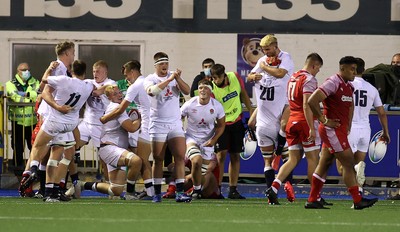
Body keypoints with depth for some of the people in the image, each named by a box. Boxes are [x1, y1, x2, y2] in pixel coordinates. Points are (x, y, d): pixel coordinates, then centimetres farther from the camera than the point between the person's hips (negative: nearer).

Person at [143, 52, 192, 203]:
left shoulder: (174, 76, 10)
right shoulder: (150, 79, 0)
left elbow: (187, 91, -3)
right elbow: (151, 91, -22)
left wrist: (178, 79, -18)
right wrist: (169, 80, -25)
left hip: (175, 124, 3)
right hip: (158, 125, -2)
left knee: (180, 157, -8)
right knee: (158, 159, 0)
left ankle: (180, 192, -10)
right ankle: (157, 193, 6)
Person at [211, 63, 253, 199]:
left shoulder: (235, 78, -8)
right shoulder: (212, 90, -20)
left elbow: (244, 95, 8)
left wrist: (251, 112, 8)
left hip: (237, 122, 4)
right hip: (221, 123, -4)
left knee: (235, 156, 5)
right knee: (221, 154, -15)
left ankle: (233, 190, 9)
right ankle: (217, 188, -11)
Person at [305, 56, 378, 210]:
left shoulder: (349, 86, 14)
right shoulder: (333, 83, -15)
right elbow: (312, 101, -23)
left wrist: (348, 126, 22)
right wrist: (324, 121, -17)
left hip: (340, 130, 9)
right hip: (332, 130, -9)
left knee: (324, 165, 10)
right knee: (349, 164, -6)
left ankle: (312, 200, 14)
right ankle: (358, 201, -3)